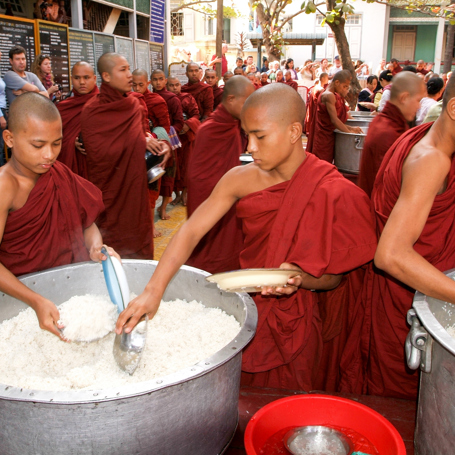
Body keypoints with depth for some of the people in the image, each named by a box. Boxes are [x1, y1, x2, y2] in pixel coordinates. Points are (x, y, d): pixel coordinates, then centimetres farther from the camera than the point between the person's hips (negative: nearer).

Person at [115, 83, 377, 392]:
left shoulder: (334, 193, -17)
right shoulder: (242, 179, -9)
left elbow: (335, 277, -9)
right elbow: (191, 232, -14)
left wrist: (301, 278, -30)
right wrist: (153, 291, -24)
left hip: (294, 324, -2)